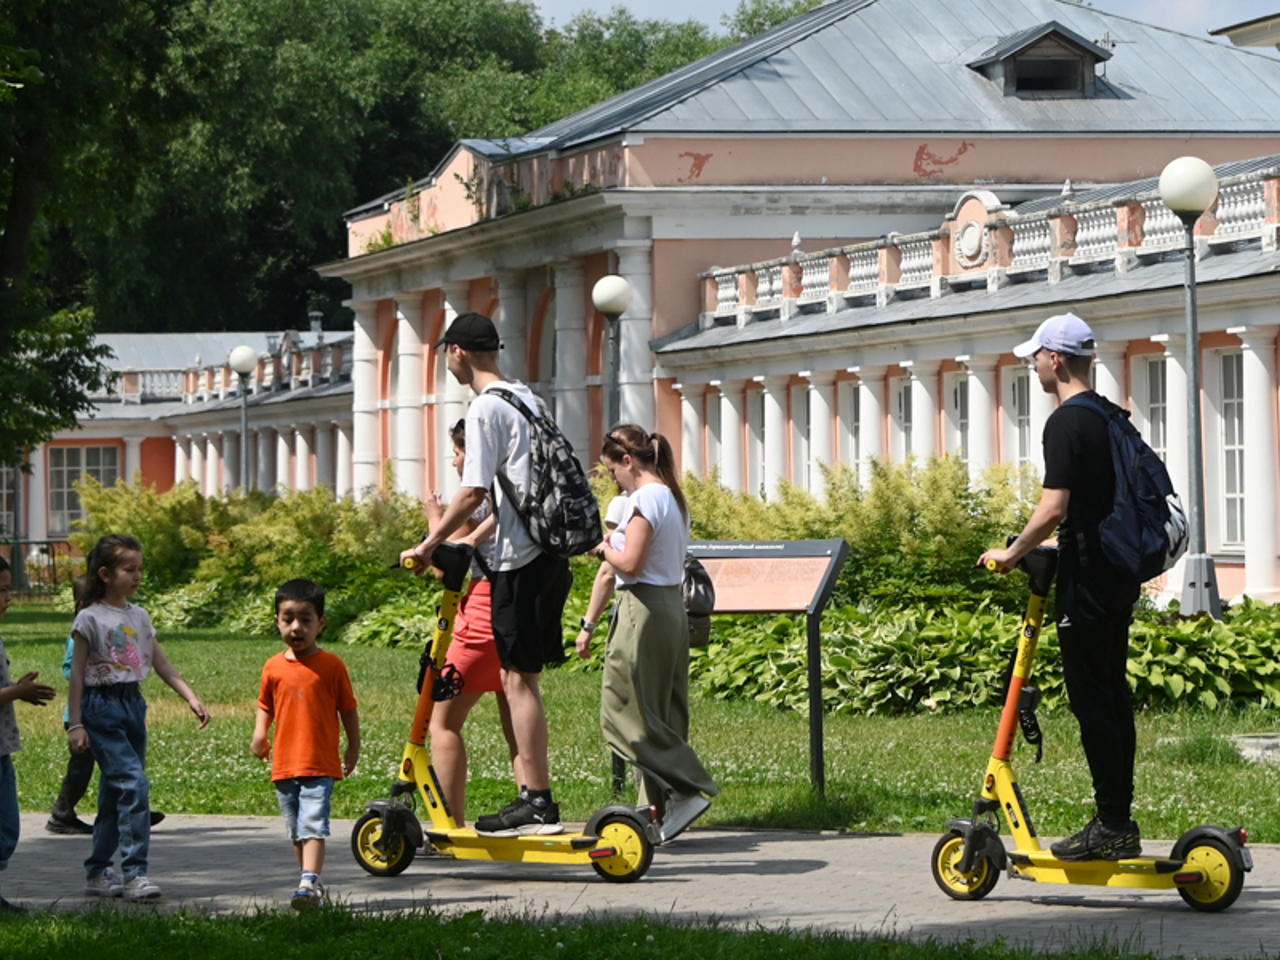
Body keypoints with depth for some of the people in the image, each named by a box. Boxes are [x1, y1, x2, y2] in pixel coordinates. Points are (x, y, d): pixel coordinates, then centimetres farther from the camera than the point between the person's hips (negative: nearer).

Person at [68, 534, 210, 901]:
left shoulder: (139, 617, 11)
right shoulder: (90, 619, -7)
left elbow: (162, 664, 12)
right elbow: (77, 674, -7)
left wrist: (191, 697, 1)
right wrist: (75, 724, -11)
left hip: (133, 704, 7)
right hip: (101, 706, -7)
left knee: (116, 793, 11)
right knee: (134, 783, -18)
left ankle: (98, 873, 20)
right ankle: (134, 873, -17)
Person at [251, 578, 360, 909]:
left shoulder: (331, 665, -2)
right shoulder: (274, 667, 6)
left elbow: (348, 708, 5)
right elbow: (265, 705, 17)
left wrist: (354, 747, 8)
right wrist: (259, 735, 2)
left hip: (320, 764, -5)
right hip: (284, 764, 5)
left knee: (313, 825, -18)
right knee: (296, 831, 13)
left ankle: (309, 882, -26)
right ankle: (312, 882, 24)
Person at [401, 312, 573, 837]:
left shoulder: (486, 408, -11)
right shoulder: (527, 399, 17)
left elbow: (474, 492, -16)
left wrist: (427, 546, -8)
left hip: (520, 558, -9)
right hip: (549, 552, 9)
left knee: (519, 677, -7)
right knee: (520, 676, 11)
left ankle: (538, 802, -8)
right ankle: (533, 794, 11)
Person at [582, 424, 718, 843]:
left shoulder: (645, 498, -15)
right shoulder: (672, 496, 14)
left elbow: (631, 564, -21)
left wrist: (606, 548, -2)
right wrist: (614, 550, 10)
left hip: (644, 609, -10)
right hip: (672, 606, 10)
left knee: (623, 712, -5)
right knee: (660, 713, 11)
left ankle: (687, 790, -13)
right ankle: (661, 807, 11)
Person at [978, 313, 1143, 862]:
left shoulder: (1066, 423, -14)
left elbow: (1054, 509, -21)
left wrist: (1013, 553, -7)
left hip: (1086, 578, -9)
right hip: (1122, 573, 9)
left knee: (1092, 699, -6)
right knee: (1113, 695, 12)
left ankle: (1112, 825, -7)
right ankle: (1121, 824, 15)